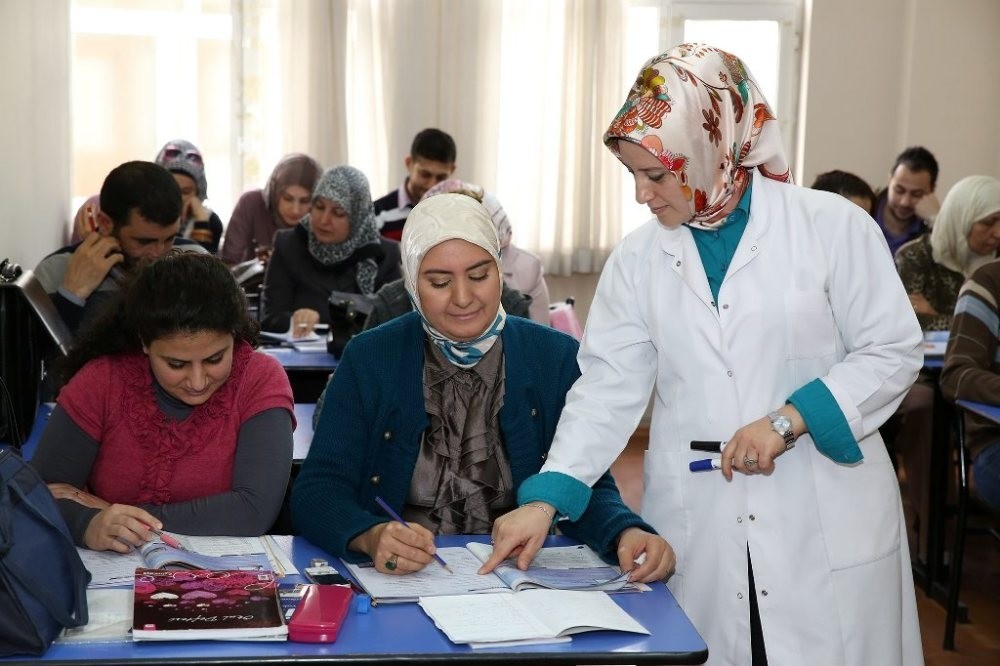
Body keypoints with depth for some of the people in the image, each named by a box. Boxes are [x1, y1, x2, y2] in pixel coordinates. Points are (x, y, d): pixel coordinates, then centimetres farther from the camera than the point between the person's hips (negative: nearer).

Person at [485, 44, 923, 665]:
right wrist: (547, 498, -8)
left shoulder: (833, 226, -6)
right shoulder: (638, 257, 4)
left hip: (827, 525, -2)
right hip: (696, 529, 2)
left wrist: (789, 420, -15)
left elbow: (893, 351, -3)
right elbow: (608, 388, 2)